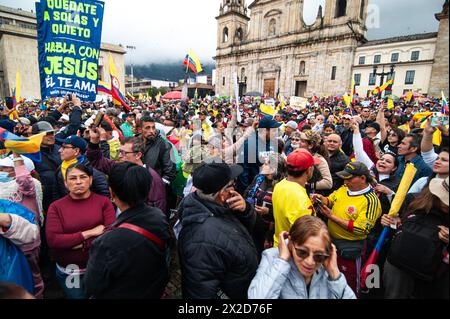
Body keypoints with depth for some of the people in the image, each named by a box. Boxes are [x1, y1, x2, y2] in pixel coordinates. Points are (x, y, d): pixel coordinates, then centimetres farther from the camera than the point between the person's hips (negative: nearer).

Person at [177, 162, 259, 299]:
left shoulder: (217, 207, -12)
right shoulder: (205, 241, -38)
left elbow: (248, 226, 0)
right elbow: (202, 292, -30)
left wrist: (245, 208, -21)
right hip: (231, 294, -7)